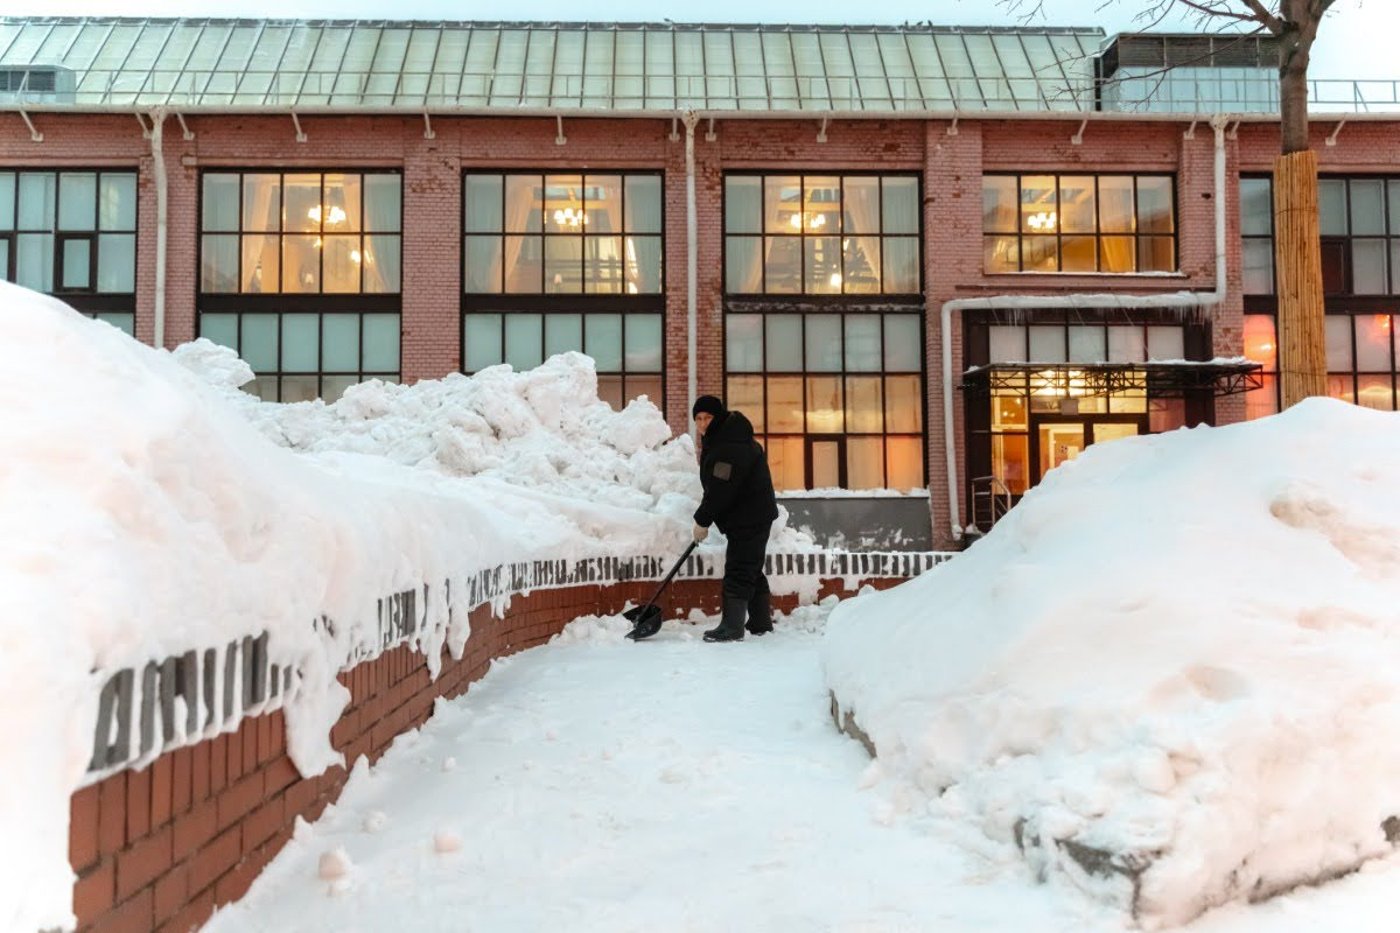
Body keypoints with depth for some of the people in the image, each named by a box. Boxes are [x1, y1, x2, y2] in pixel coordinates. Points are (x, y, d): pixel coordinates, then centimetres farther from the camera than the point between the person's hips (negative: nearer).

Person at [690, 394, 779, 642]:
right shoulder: (718, 439, 12)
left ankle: (732, 627, -10)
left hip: (750, 517, -11)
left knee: (738, 571, -10)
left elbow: (720, 489, -25)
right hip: (748, 517, 11)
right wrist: (706, 517, 12)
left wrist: (703, 520, -16)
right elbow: (715, 486, 20)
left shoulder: (731, 446, -23)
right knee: (752, 571, 16)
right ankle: (761, 623, 24)